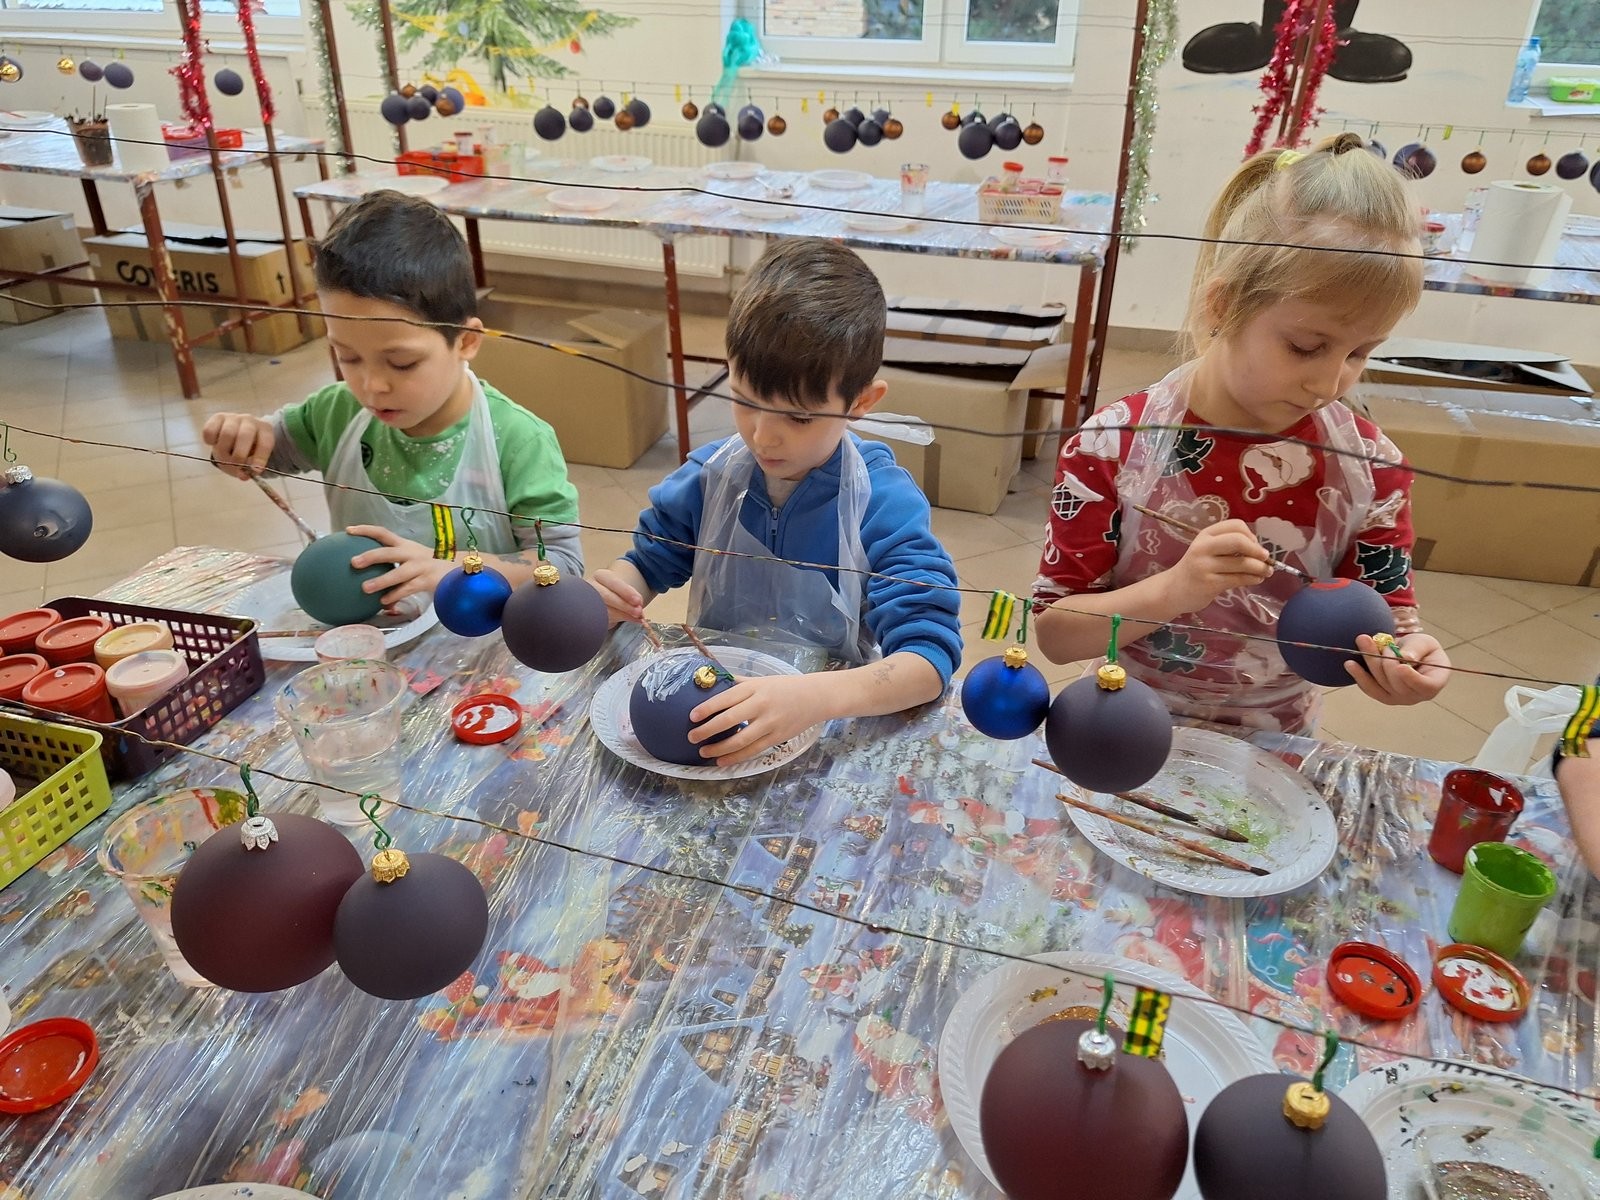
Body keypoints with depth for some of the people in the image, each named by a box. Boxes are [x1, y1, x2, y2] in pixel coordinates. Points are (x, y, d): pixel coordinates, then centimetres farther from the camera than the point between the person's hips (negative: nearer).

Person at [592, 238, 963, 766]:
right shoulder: (711, 475, -3)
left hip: (831, 728, -4)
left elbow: (930, 655, -25)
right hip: (714, 706, 4)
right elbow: (649, 562, 12)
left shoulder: (885, 503, -16)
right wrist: (613, 594, -13)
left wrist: (816, 697, -44)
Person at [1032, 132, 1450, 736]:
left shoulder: (1370, 465, -5)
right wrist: (1174, 589, -25)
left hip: (1277, 755, 4)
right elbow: (1054, 632, -10)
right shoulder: (1113, 445, -13)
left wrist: (1407, 656, -20)